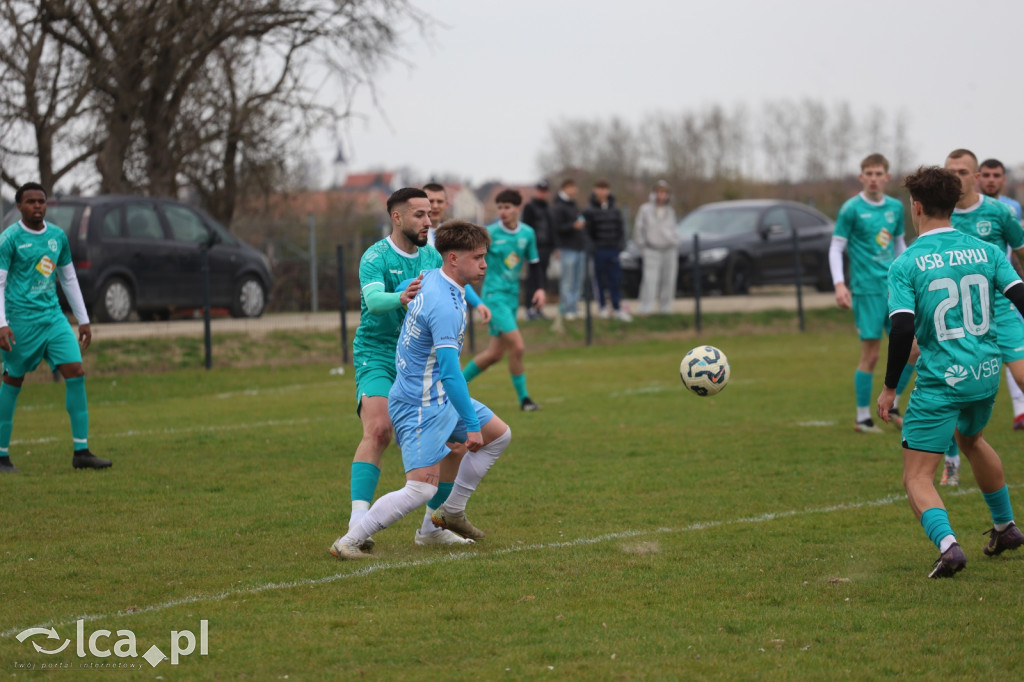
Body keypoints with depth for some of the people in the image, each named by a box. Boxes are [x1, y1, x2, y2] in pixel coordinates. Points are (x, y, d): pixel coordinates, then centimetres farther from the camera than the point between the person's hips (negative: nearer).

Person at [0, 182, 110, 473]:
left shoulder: (57, 236, 11)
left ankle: (81, 452, -5)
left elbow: (69, 279, 20)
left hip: (53, 317, 5)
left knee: (76, 372, -7)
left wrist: (83, 319, 19)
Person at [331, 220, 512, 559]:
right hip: (421, 405, -10)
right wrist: (471, 425, -29)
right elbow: (450, 372, -32)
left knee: (499, 435, 19)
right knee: (422, 489, -16)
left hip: (438, 397, 10)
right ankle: (348, 542, -11)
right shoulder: (445, 307, -28)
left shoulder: (433, 278, 1)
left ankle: (452, 512, 27)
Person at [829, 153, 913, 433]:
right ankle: (862, 418, 6)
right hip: (866, 288, -5)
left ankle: (892, 405, 17)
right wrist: (839, 284, -14)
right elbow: (836, 248, -3)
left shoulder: (895, 208, 10)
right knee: (870, 355, -5)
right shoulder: (851, 209, -5)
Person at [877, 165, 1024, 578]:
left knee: (917, 478, 0)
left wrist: (890, 387, -7)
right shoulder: (986, 252, 2)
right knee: (969, 437, 35)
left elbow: (903, 328, -16)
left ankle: (947, 544, -26)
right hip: (987, 373, 5)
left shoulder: (906, 264, -10)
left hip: (940, 380, -5)